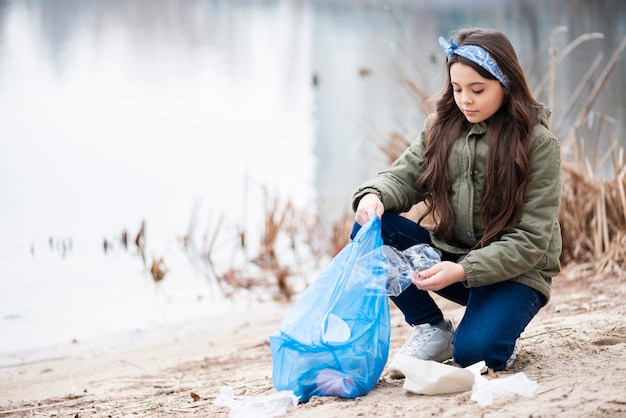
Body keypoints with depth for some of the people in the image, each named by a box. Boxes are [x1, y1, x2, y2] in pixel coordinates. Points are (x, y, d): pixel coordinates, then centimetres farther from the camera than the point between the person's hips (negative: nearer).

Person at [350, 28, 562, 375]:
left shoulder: (539, 143, -12)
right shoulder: (442, 126, 2)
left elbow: (530, 241, -17)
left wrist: (464, 270, -31)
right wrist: (374, 196, -27)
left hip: (513, 270, -5)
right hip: (448, 254, 5)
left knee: (473, 351, -32)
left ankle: (500, 327, 6)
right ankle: (431, 330, -3)